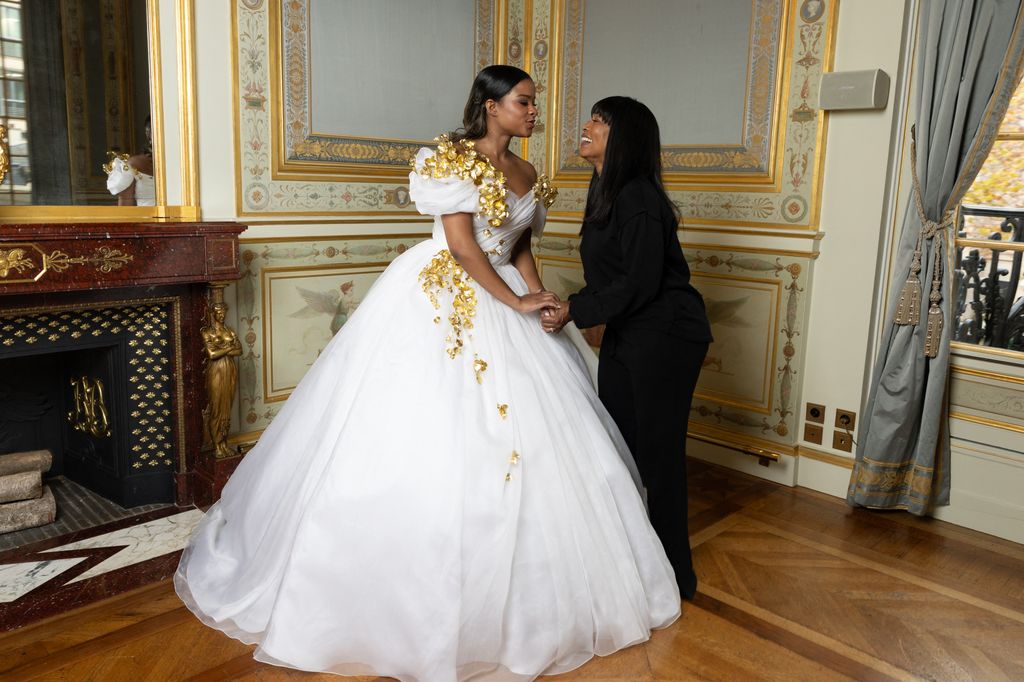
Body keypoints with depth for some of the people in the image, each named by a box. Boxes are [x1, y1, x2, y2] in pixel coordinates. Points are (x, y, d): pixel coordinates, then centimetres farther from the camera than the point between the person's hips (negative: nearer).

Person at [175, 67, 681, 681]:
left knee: (526, 439, 6)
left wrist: (540, 298, -3)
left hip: (503, 303, 7)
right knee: (418, 439, -3)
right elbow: (462, 244, -16)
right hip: (439, 303, -7)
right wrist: (515, 303, -15)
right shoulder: (453, 158, -9)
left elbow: (521, 250, 15)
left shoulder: (528, 176, 13)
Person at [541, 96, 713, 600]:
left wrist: (576, 310, -19)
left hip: (665, 336, -9)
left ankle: (674, 575, 16)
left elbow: (640, 283, -22)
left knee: (658, 450, -1)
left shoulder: (638, 198, -18)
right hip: (624, 335, 9)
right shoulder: (604, 192, 10)